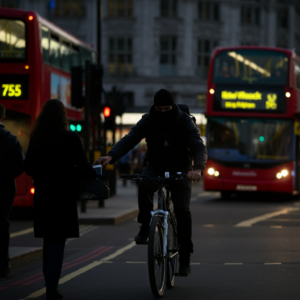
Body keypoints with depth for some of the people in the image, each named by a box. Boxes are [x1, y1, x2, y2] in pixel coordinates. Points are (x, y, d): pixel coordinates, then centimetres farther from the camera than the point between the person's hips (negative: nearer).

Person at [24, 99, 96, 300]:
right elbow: (83, 167, -11)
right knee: (58, 241, 0)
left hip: (42, 195, 4)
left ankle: (50, 284, 22)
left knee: (48, 241, 16)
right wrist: (93, 175, 9)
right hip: (64, 195, -4)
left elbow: (29, 168, 6)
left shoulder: (36, 139, 2)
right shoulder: (71, 138, -10)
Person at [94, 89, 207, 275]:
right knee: (144, 185, -35)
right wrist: (111, 156, -39)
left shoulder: (185, 122, -15)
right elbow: (129, 139, -20)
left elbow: (199, 147, -24)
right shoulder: (148, 121, -10)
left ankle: (185, 258, -9)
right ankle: (145, 227, -17)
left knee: (182, 209, -18)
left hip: (179, 170, -1)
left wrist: (198, 168, -46)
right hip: (155, 167, 1)